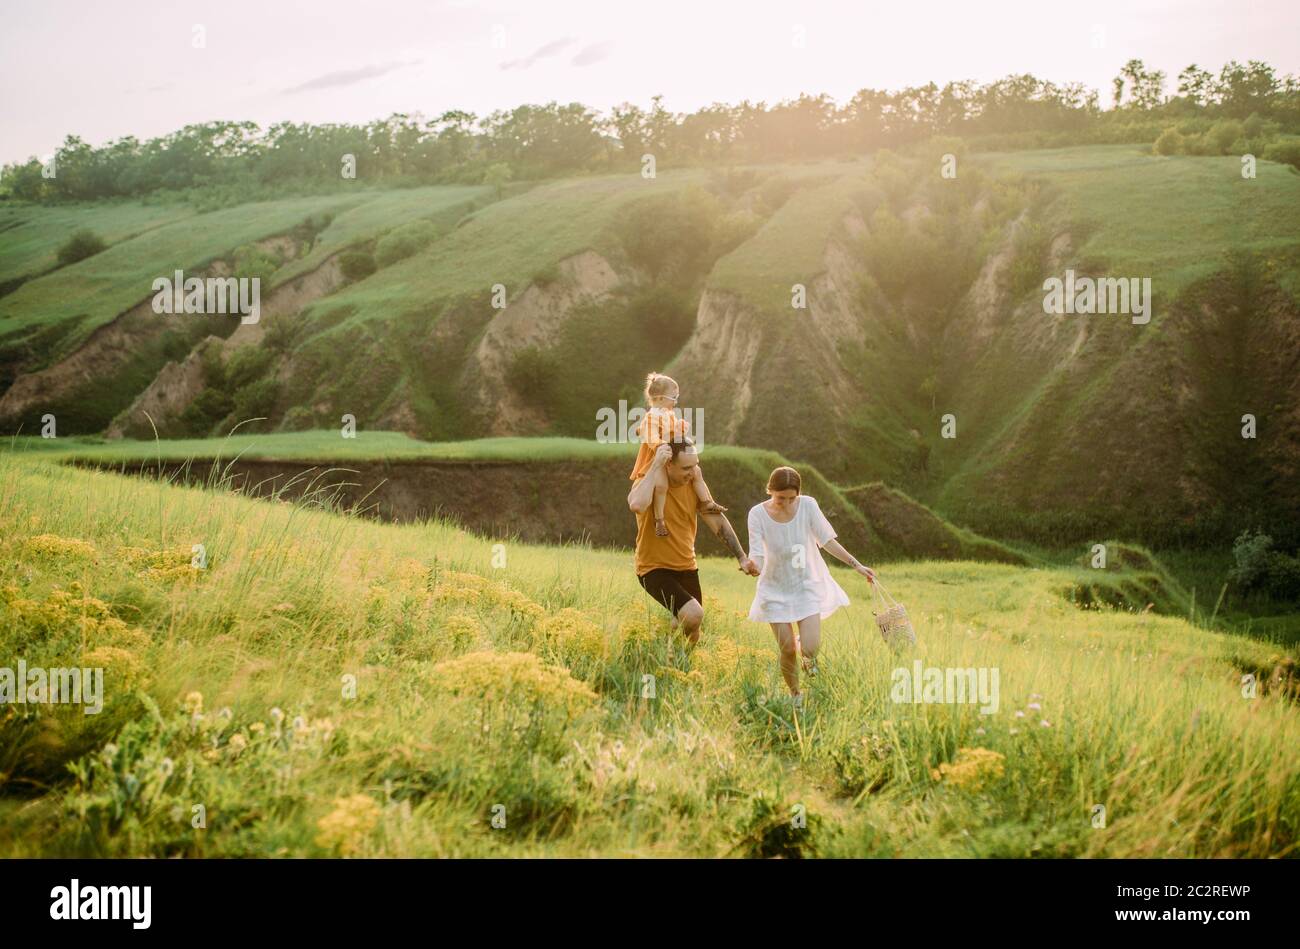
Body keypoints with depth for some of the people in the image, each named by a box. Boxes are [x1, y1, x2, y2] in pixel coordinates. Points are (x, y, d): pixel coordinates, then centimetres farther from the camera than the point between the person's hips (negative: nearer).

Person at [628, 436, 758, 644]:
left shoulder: (694, 484, -1)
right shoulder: (649, 482, -18)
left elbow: (717, 521, 3)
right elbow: (636, 505, -41)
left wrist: (742, 558, -3)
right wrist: (655, 465, -34)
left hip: (686, 567, 6)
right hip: (655, 568, -6)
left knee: (692, 638, 11)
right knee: (693, 614, -26)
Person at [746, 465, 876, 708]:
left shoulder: (808, 506, -15)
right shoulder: (758, 514, -17)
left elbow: (827, 540, -5)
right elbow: (757, 556, -19)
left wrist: (857, 565, -6)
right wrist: (752, 565, -42)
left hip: (806, 585, 1)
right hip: (775, 590, -1)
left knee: (810, 648, -12)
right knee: (787, 650, -1)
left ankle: (806, 650, 26)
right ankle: (795, 695, 26)